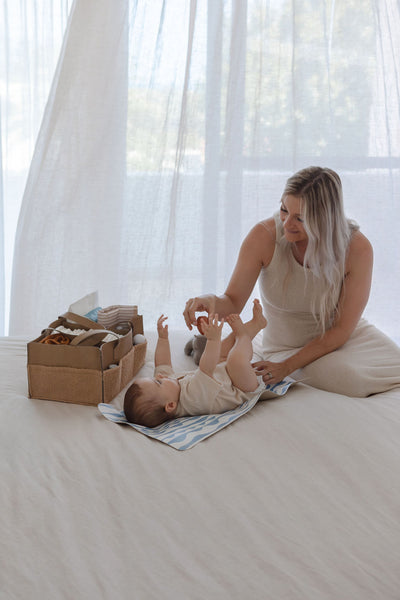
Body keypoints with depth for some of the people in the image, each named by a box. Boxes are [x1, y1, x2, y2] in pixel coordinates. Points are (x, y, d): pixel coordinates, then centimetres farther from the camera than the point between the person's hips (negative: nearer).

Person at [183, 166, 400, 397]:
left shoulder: (358, 248, -20)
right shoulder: (264, 236, -20)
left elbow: (342, 329, -15)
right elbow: (233, 302, -13)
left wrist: (286, 367, -23)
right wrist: (212, 301, -38)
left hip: (348, 336, 2)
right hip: (288, 346, -2)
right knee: (356, 380, -30)